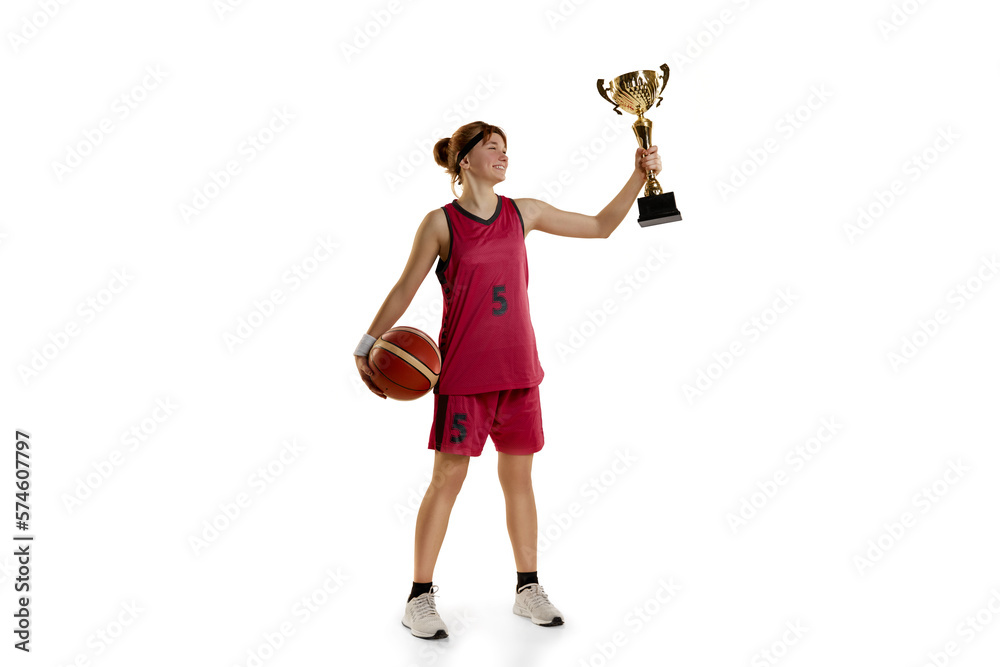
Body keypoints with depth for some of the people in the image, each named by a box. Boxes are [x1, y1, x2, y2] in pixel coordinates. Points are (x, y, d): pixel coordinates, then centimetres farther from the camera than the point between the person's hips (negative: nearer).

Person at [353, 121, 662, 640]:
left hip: (517, 368, 4)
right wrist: (367, 345, -7)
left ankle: (528, 589, 22)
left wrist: (638, 176, 7)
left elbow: (601, 226, 15)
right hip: (463, 370, -4)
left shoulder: (523, 213, 8)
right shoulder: (441, 222, -3)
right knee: (447, 478, -2)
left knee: (518, 476, 10)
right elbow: (404, 289, 0)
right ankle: (420, 598, 10)